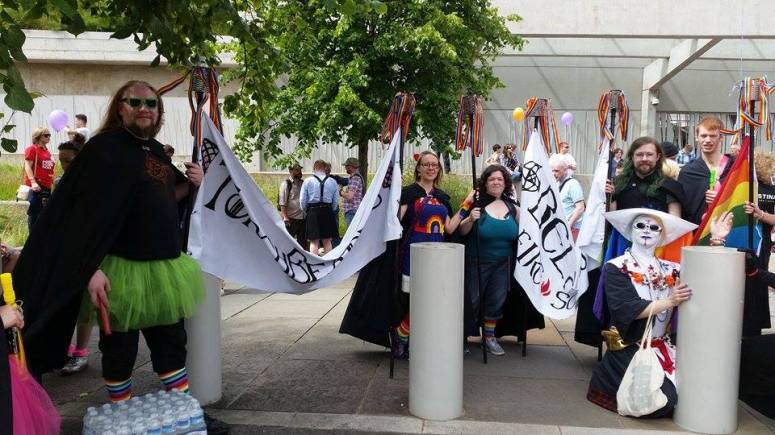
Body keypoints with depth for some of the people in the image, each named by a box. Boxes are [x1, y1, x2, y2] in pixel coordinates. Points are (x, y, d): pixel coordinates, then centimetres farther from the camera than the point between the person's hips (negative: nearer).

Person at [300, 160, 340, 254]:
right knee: (327, 241, 12)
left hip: (313, 212, -2)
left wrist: (306, 211, 16)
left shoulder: (307, 181, -3)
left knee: (314, 241, 3)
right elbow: (336, 201, 6)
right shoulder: (332, 182, 3)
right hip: (328, 212, 2)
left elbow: (302, 200, 0)